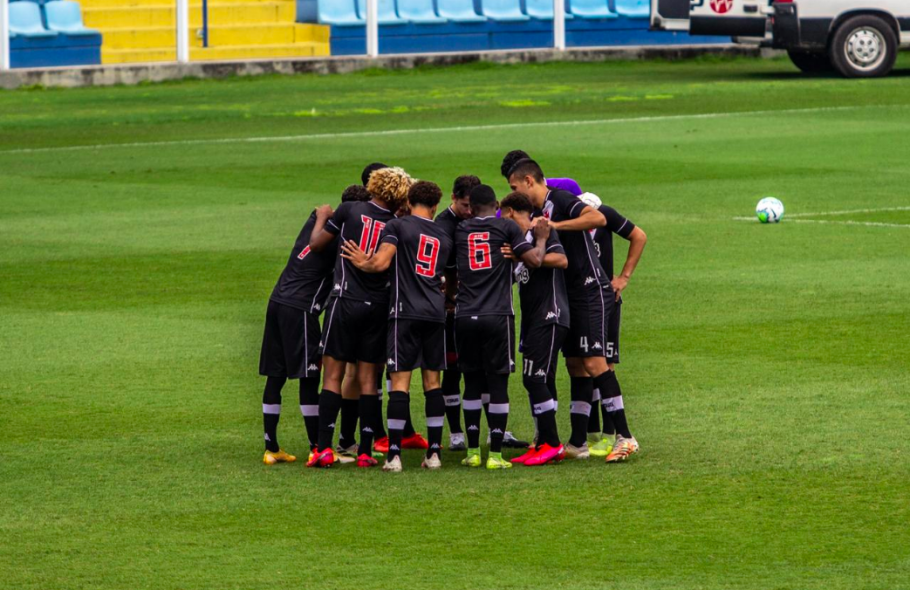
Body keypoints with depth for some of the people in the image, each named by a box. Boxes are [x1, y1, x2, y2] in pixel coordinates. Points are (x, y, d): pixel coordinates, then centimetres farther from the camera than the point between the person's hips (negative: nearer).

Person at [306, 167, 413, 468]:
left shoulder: (349, 211, -2)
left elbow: (316, 243, 8)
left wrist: (321, 218, 26)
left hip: (346, 300, -2)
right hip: (378, 306, 2)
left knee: (333, 375, 0)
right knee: (368, 379, 6)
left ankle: (324, 448, -9)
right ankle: (365, 451, 4)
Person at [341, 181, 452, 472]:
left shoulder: (398, 226, -1)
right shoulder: (444, 237, 16)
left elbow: (381, 263, -12)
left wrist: (363, 263, 7)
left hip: (406, 311, -4)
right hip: (436, 312, 4)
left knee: (400, 381, -6)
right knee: (432, 382, 10)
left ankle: (394, 455, -11)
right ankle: (434, 453, 8)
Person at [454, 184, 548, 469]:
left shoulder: (460, 230, 11)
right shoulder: (506, 227, 1)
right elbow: (534, 260, -4)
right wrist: (541, 239, 13)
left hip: (465, 317, 3)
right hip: (497, 317, -3)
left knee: (472, 383, 12)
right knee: (498, 384, 1)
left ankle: (473, 451, 12)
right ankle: (495, 454, -1)